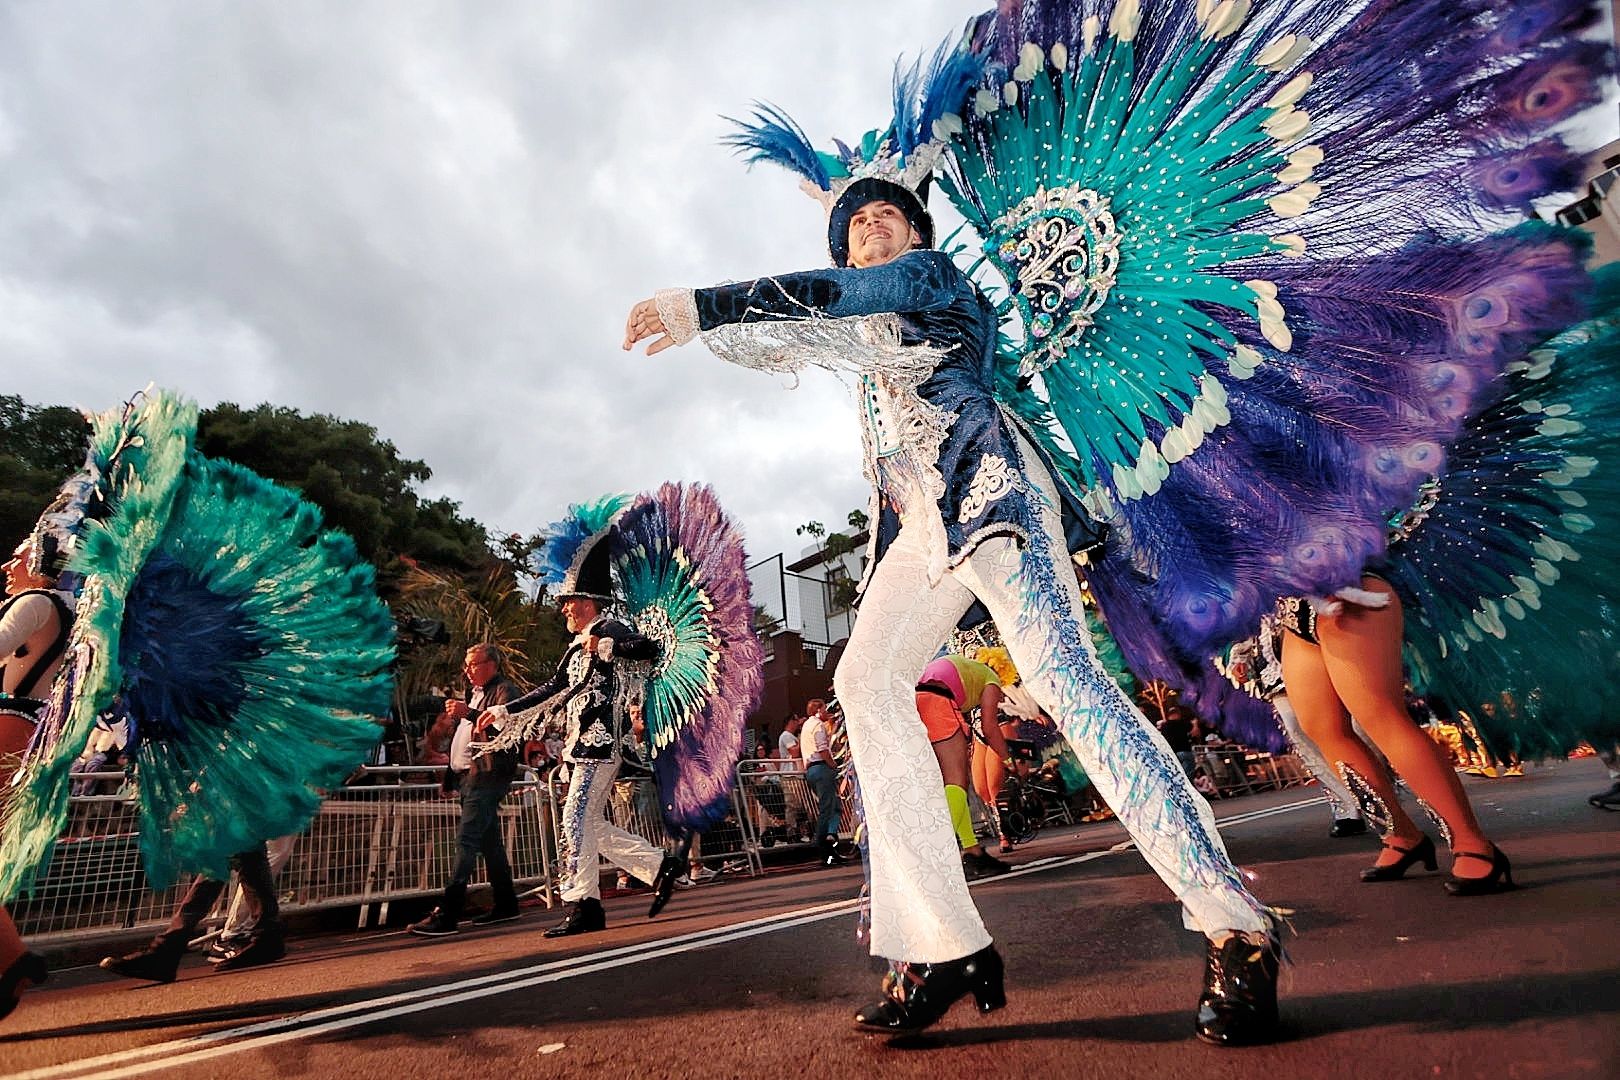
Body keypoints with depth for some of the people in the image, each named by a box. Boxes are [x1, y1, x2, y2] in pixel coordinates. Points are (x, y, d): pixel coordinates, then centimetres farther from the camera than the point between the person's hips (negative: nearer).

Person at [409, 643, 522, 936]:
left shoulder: (505, 690, -5)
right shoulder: (476, 693, 24)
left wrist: (469, 713, -27)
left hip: (487, 774, -10)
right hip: (468, 775, 10)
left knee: (466, 840, -13)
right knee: (489, 841, 12)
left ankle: (447, 914, -13)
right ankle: (505, 904, 18)